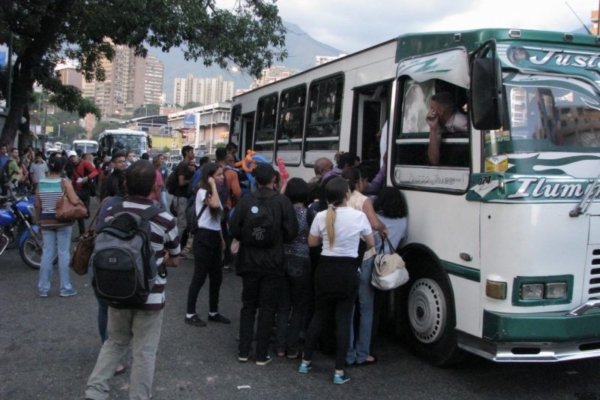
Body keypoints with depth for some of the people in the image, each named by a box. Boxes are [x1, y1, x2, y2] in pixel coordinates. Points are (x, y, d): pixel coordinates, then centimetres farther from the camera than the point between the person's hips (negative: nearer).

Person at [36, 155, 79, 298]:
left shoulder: (41, 183, 2)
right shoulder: (65, 182, -10)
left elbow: (37, 205, 5)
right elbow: (74, 201, -20)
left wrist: (40, 221, 16)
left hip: (46, 221, 4)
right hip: (62, 221, -4)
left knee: (47, 253, 10)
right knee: (64, 253, 4)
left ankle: (43, 288, 13)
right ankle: (65, 288, 9)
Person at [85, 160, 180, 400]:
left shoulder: (110, 213, -5)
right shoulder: (165, 219, -16)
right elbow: (174, 261, -2)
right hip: (150, 295, -4)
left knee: (115, 342, 23)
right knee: (144, 352, 8)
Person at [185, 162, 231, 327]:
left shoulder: (214, 193, 16)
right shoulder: (202, 192, -12)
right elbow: (215, 205, -33)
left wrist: (221, 238, 19)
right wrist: (213, 185, -21)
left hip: (215, 237, 9)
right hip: (203, 237, -9)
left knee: (217, 277, 12)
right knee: (199, 277, -4)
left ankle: (213, 312, 23)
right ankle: (190, 314, 6)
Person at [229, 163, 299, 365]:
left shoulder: (245, 201, -7)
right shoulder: (282, 201, -11)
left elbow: (234, 228, -7)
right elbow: (291, 231, -10)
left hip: (249, 261, 2)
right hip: (273, 262, -1)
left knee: (248, 306, 15)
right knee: (267, 308, 8)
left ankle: (243, 351, 19)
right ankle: (262, 354, 12)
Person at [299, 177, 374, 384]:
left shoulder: (321, 216, -6)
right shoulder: (359, 216, -10)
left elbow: (312, 242, 8)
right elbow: (371, 243, 5)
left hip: (325, 268, 2)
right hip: (348, 270, -2)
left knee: (319, 315, 16)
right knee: (343, 319, 3)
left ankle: (306, 361, 24)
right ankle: (339, 371, 6)